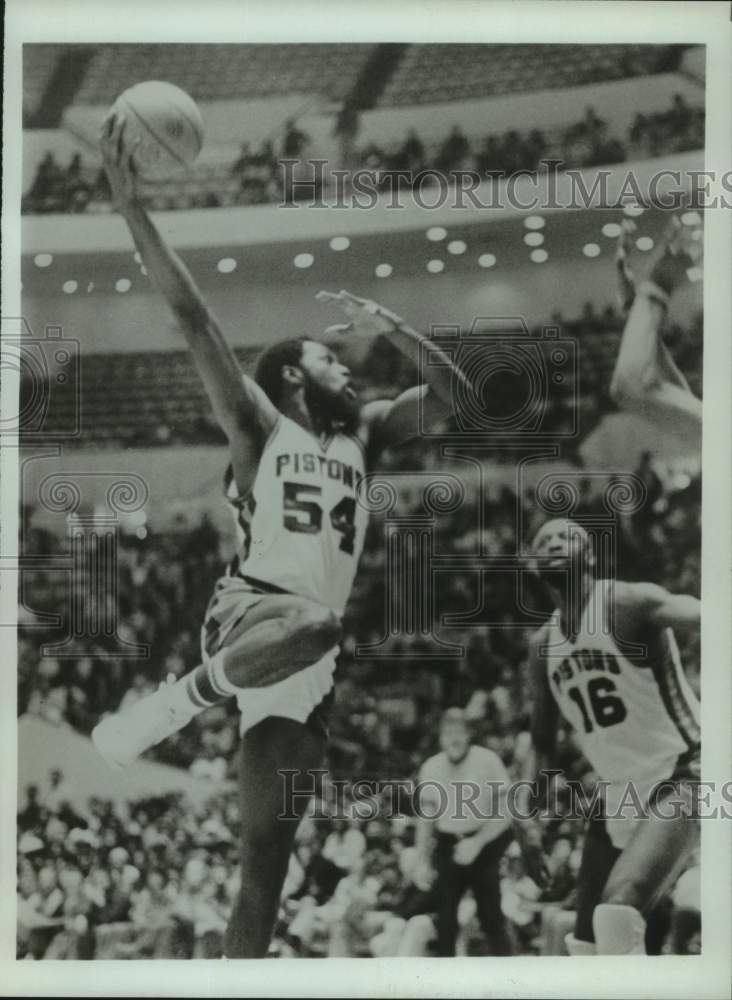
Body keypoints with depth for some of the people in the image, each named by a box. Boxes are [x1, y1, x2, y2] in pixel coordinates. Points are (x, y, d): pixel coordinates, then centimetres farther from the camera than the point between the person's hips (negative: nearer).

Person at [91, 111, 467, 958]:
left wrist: (390, 327, 6)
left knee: (266, 866, 1)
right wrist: (130, 203, -14)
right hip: (250, 609, -5)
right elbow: (193, 318, -6)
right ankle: (173, 703, -25)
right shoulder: (259, 424, 5)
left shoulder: (363, 432, 20)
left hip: (304, 667, 5)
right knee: (315, 621, -42)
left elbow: (451, 393, 19)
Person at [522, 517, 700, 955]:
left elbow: (691, 613, -36)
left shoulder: (629, 603, -14)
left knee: (618, 909, -27)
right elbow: (543, 744, 19)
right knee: (588, 942, 11)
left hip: (680, 779, -8)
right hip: (619, 795, 8)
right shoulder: (542, 646, 9)